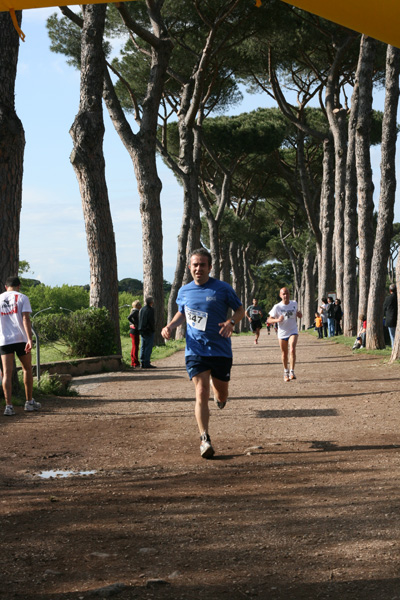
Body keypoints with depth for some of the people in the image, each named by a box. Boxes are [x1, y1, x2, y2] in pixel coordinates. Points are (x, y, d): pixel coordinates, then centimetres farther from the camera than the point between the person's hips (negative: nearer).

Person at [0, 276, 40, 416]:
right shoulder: (22, 298, 1)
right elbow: (26, 319, -10)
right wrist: (29, 339, -16)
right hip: (20, 338, -2)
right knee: (27, 369, 15)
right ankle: (29, 402, 21)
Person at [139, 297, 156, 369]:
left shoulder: (141, 309, 12)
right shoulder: (150, 309, -12)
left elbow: (139, 320, 15)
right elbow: (151, 321, -16)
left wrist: (140, 329, 16)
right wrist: (153, 328, -6)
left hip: (142, 331, 8)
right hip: (149, 331, -8)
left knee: (143, 347, 11)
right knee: (148, 347, -6)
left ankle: (142, 363, 12)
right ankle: (147, 363, -8)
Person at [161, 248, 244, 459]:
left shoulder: (223, 289, -3)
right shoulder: (184, 291, 6)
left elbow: (240, 310, 5)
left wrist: (231, 322, -16)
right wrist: (170, 325, 4)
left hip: (221, 350, -1)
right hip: (195, 350, 1)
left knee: (222, 397, 10)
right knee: (201, 393, -14)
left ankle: (219, 394, 49)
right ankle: (204, 439, -13)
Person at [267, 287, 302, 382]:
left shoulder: (294, 303, 0)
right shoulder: (277, 307, -10)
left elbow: (298, 315, 18)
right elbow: (269, 320, -8)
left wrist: (299, 314, -7)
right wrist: (277, 320, -27)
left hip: (293, 331, 0)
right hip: (282, 333, 0)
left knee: (292, 350, -21)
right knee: (284, 354, 10)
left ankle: (292, 372, -19)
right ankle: (285, 372, 32)